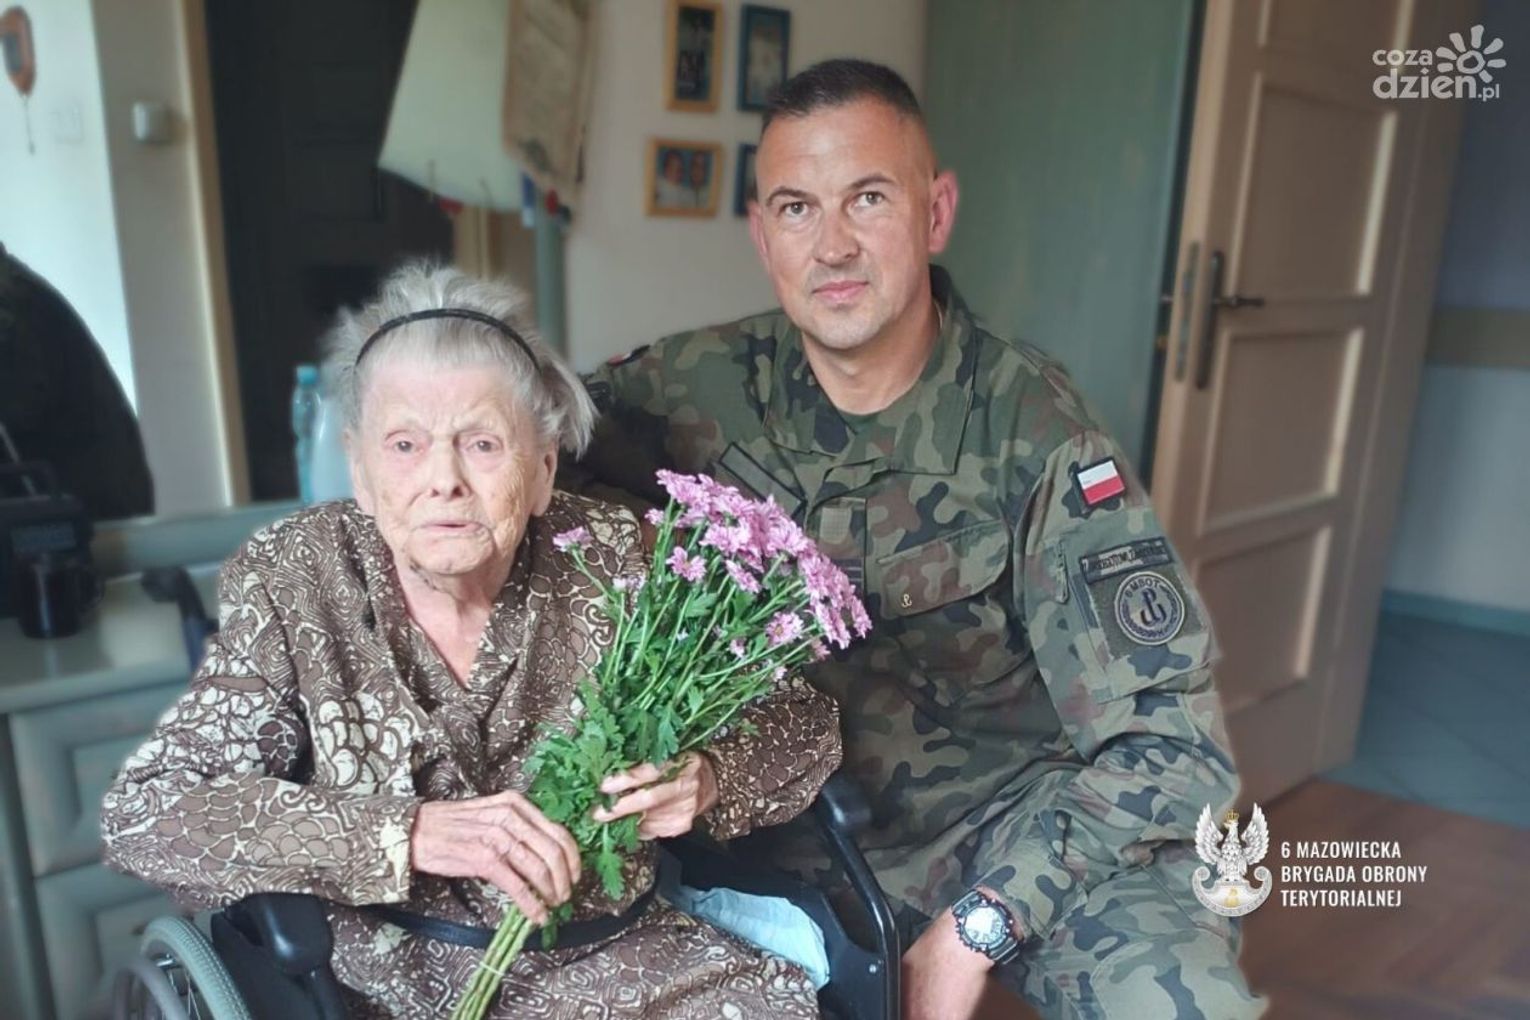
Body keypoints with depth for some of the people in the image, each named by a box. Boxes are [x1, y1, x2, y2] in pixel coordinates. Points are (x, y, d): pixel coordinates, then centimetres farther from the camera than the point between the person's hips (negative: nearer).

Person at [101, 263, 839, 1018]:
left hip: (621, 954, 2)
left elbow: (803, 719, -4)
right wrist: (408, 831, -29)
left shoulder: (610, 557, -10)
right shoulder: (292, 582, -11)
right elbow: (139, 815, -17)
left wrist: (708, 778, -25)